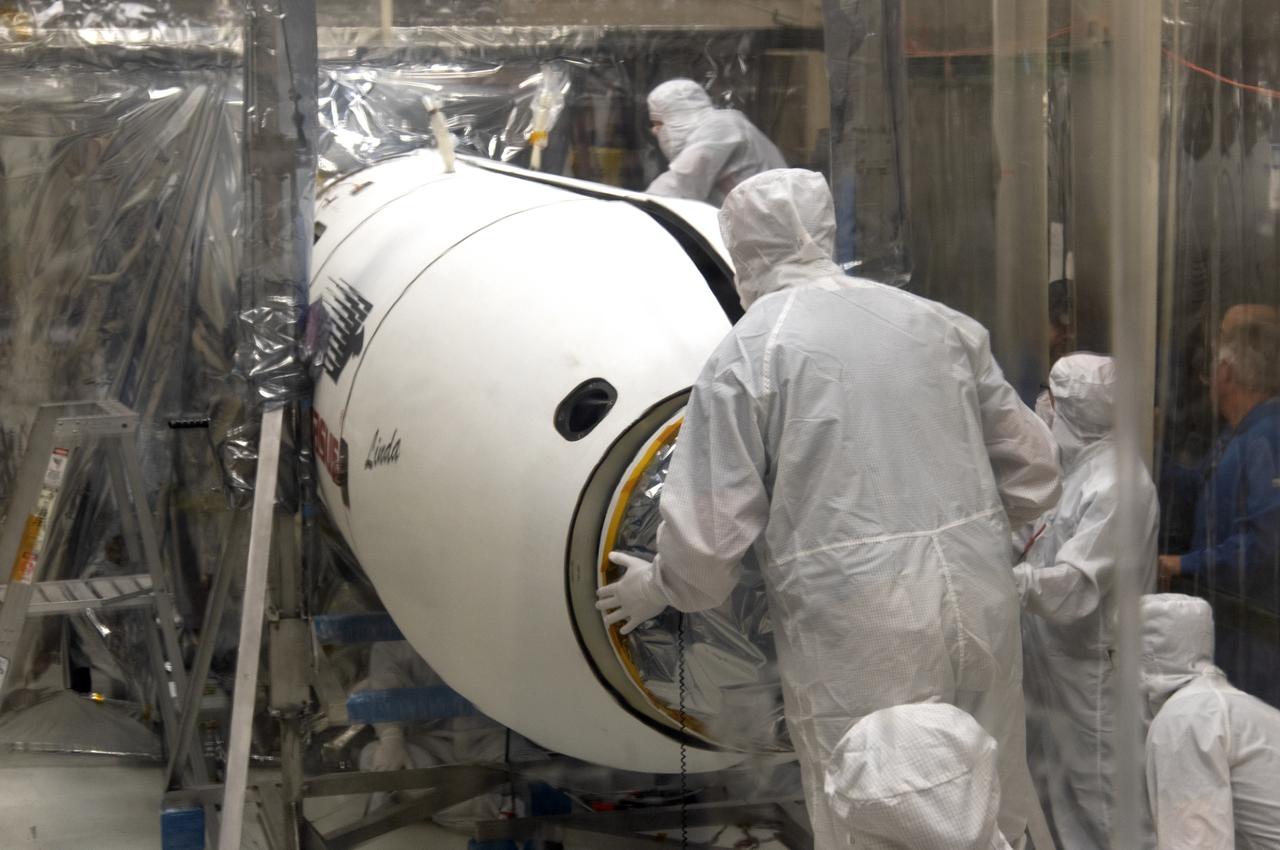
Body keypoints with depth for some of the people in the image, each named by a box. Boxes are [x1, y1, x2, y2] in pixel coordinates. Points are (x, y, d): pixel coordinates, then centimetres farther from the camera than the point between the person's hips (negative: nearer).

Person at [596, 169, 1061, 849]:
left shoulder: (747, 354, -4)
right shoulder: (940, 324, 8)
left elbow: (707, 536, -7)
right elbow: (1033, 472, 13)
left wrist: (658, 586, 14)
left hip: (856, 637, -4)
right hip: (981, 610, 5)